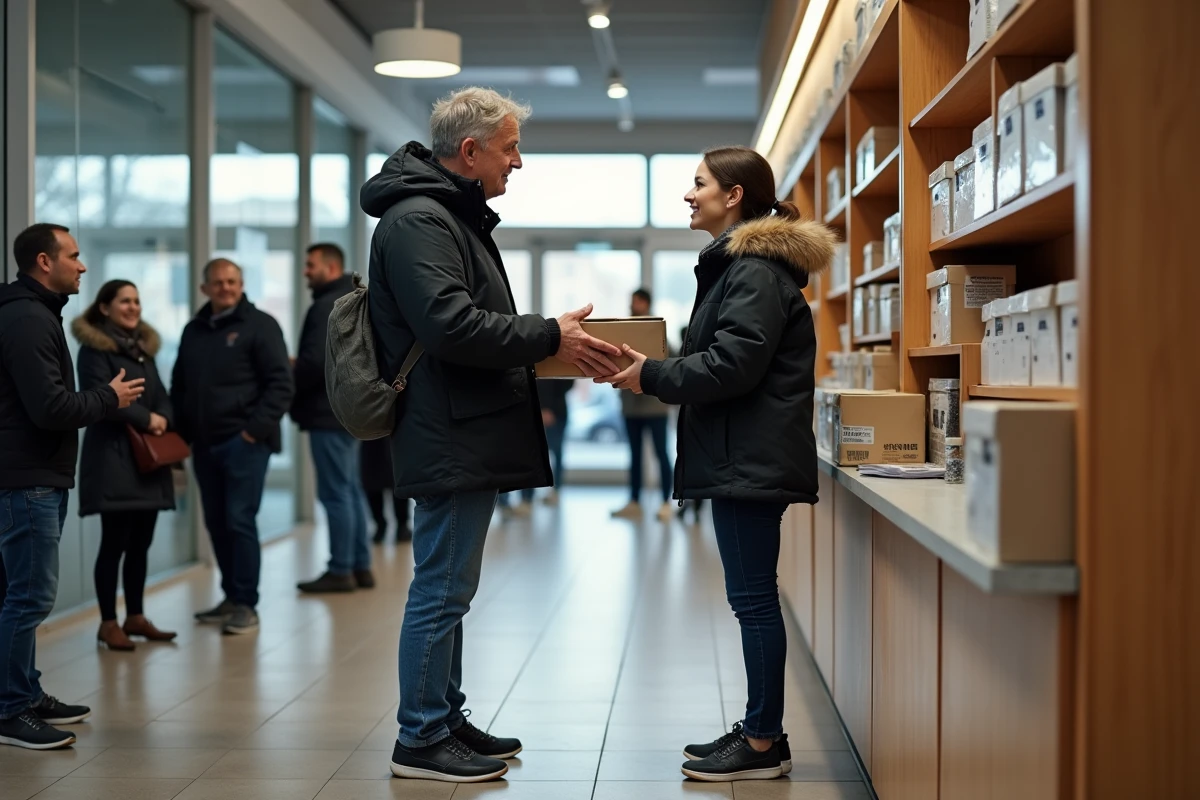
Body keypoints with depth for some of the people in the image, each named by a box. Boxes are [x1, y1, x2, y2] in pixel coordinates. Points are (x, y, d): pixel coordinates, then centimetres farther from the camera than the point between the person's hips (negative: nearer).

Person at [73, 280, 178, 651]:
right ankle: (108, 623, 2)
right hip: (112, 455, -7)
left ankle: (135, 616, 18)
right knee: (115, 542, -5)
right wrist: (145, 419, -13)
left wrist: (163, 418, -7)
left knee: (141, 542, 10)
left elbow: (161, 394, 14)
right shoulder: (94, 349, -5)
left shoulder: (144, 346, 18)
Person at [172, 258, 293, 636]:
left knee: (239, 521, -7)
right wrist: (182, 431, 10)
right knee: (216, 523, 11)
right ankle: (231, 598, 22)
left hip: (243, 442, -6)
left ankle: (246, 605, -1)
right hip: (204, 444, 6)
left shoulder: (259, 325, -3)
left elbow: (280, 384, -8)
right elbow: (179, 386, 21)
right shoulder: (193, 330, 15)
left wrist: (257, 428, -15)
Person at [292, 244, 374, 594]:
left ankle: (340, 571, -3)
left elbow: (316, 362, -23)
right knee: (351, 490, 13)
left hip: (329, 411, -10)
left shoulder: (327, 306, -15)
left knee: (335, 492, -6)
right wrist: (300, 365, 13)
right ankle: (360, 566, 17)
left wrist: (288, 385, -6)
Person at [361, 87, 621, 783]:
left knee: (448, 588, 16)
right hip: (451, 439, -11)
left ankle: (448, 720, 27)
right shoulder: (418, 219, -15)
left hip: (468, 437, 11)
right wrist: (551, 338, -18)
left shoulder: (455, 216, 20)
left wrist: (550, 339, 12)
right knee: (442, 590, -4)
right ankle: (421, 741, 5)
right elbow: (452, 326, -25)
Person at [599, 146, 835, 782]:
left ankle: (764, 743, 2)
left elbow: (732, 364, -20)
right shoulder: (738, 263, 20)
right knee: (752, 597, 13)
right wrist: (657, 372, 9)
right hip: (743, 457, 10)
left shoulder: (756, 269, -12)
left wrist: (652, 377, -12)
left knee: (753, 597, -5)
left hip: (752, 460, -10)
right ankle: (759, 729, 20)